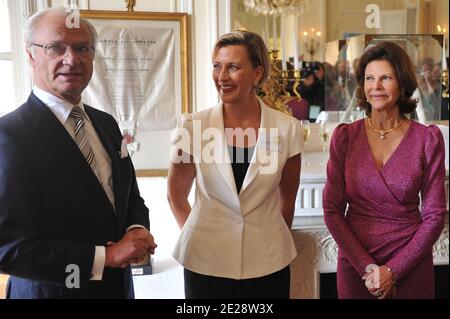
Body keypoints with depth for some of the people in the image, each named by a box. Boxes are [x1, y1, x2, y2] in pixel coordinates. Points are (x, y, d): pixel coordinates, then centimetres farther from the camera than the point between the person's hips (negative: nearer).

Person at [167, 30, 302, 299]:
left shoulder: (287, 128, -7)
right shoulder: (194, 126, -8)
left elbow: (287, 198, 7)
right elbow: (176, 195, 5)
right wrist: (202, 237, 9)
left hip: (268, 264, 1)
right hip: (205, 263, 0)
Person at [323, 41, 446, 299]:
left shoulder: (428, 139, -6)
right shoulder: (345, 136, -5)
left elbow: (434, 215, -5)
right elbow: (332, 209, -5)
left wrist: (393, 270, -11)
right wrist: (367, 266, -11)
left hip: (410, 264, 0)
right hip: (355, 262, 1)